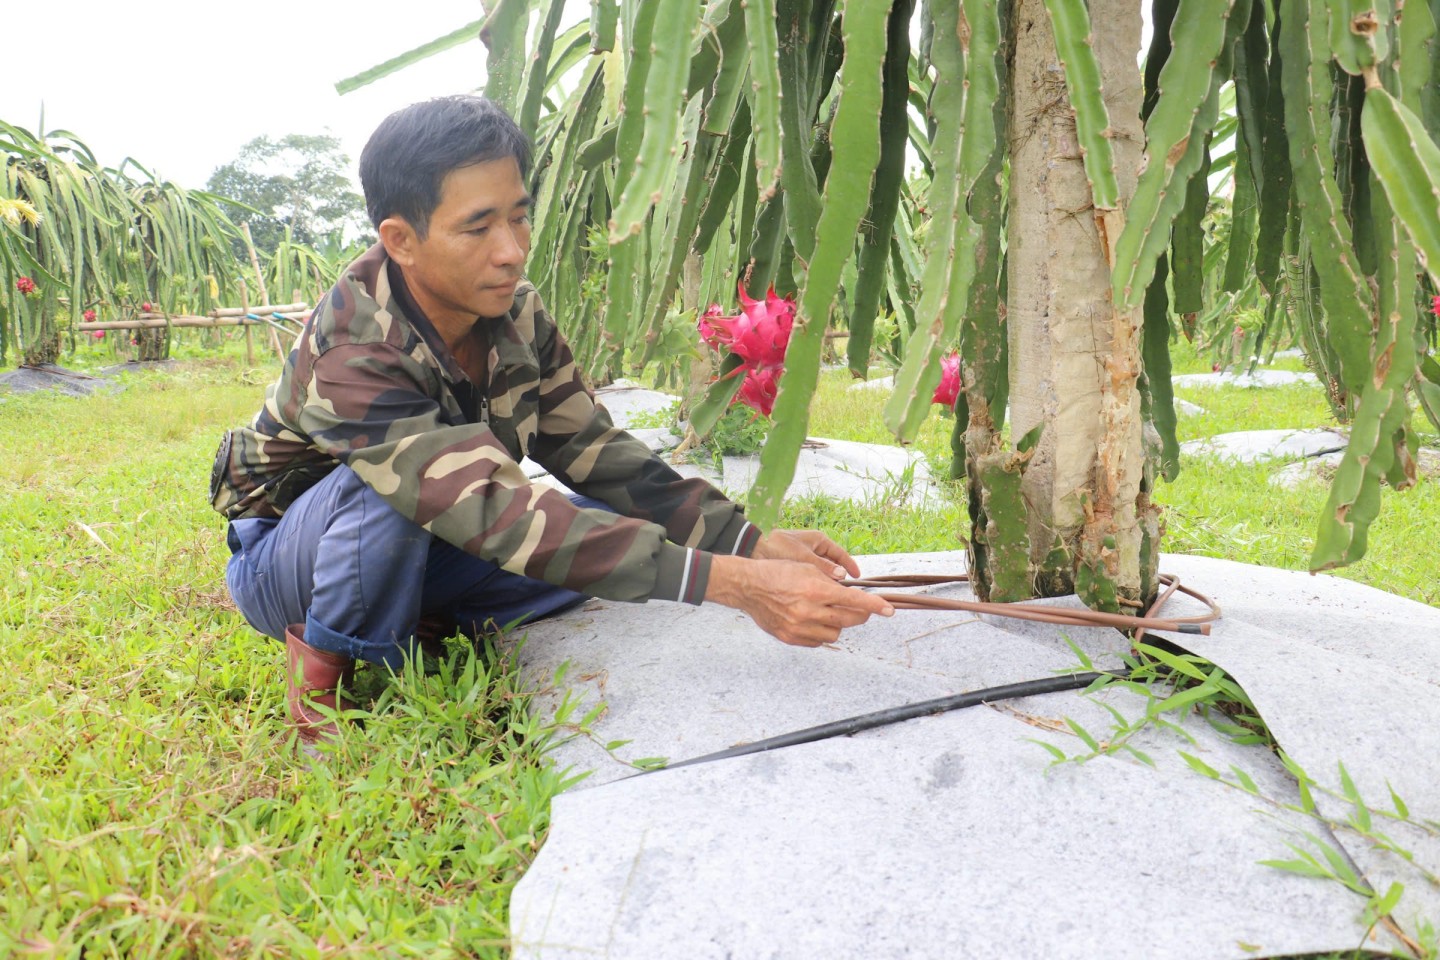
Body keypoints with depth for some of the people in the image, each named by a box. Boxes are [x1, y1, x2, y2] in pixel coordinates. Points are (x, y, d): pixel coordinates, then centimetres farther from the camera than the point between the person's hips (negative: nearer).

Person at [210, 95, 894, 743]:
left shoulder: (515, 314, -13)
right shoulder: (350, 357, -35)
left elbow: (592, 452, -11)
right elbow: (498, 513, -45)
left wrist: (751, 544, -26)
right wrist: (733, 584, -52)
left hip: (413, 550, 5)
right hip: (286, 558, -5)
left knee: (603, 524, -17)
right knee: (383, 490, -39)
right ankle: (325, 665, -12)